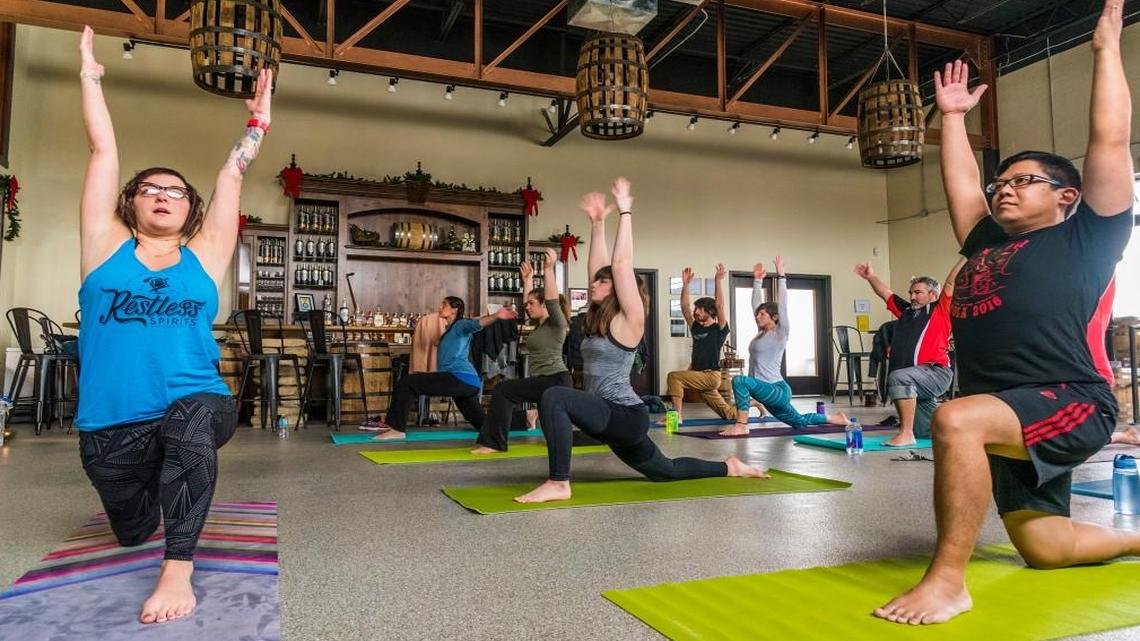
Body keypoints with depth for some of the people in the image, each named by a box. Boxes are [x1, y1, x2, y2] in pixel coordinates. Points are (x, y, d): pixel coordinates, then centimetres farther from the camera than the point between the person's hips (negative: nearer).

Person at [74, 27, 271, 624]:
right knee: (131, 533, 17)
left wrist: (257, 122, 6)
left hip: (197, 409, -2)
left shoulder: (203, 257, 5)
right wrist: (89, 76, 10)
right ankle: (151, 493, 55)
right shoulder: (106, 247, 5)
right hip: (110, 427, 2)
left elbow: (231, 176, 7)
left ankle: (178, 570, -30)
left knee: (192, 415, -38)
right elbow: (103, 152, 5)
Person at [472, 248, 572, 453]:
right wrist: (528, 279, 28)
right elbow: (530, 299, 31)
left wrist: (549, 268, -28)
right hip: (544, 382, 10)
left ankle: (495, 442, -13)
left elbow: (552, 300, -23)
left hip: (555, 381, -10)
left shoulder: (557, 323, -7)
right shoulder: (541, 324, 16)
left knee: (502, 390, -17)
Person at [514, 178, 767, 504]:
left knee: (554, 397, -30)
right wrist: (597, 222, 14)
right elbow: (597, 266, 10)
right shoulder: (600, 319, 11)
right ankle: (729, 467, 42)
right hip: (611, 418, 10)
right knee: (666, 471, 25)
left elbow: (621, 264, -16)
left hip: (626, 416, -10)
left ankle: (559, 483, -25)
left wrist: (625, 212, -11)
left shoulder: (628, 321, -10)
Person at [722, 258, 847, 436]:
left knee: (739, 380, -31)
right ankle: (836, 418, 42)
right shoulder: (762, 332, 11)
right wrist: (757, 280, 17)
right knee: (799, 422, 25)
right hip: (769, 392, 10)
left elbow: (782, 304, -15)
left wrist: (781, 276, -13)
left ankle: (741, 426, -28)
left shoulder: (780, 333, -8)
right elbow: (756, 303, 15)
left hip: (778, 390, -10)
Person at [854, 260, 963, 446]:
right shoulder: (906, 311, 20)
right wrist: (871, 276, 22)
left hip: (936, 373, -8)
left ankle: (906, 433, -33)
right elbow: (885, 293, 27)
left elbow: (951, 282, -3)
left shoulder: (940, 309, 5)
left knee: (899, 377, -36)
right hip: (914, 384, 8)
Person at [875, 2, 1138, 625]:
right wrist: (953, 116, 36)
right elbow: (960, 184, 30)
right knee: (1042, 546, 10)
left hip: (1072, 403, -7)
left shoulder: (1087, 237, 6)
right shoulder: (986, 242, 22)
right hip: (1010, 414, 8)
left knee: (957, 419, -35)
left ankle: (948, 579, -27)